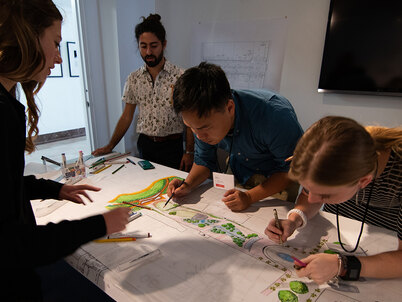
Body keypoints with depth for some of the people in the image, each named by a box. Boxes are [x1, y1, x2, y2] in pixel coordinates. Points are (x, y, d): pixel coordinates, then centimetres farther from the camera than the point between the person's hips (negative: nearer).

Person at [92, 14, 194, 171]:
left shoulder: (180, 76, -7)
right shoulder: (133, 79, 4)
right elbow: (126, 117, 9)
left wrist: (189, 152, -10)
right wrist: (110, 146, 6)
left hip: (172, 146, -2)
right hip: (144, 145, 3)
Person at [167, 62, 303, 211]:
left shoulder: (275, 116, -36)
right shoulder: (203, 118, -18)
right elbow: (204, 160, -1)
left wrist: (250, 197, -33)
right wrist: (188, 185, -20)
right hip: (238, 182, 4)